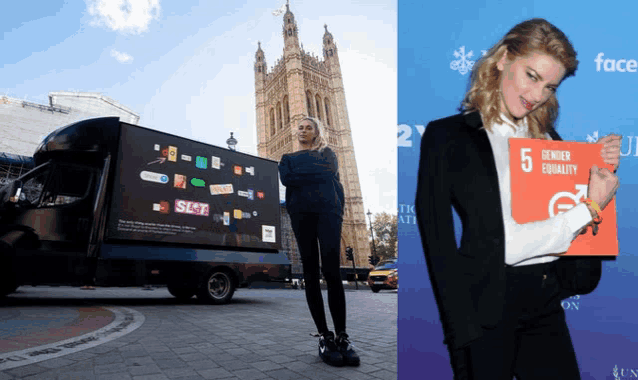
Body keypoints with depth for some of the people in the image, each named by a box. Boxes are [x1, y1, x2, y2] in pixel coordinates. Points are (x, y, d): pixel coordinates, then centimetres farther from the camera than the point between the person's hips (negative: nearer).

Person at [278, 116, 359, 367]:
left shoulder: (327, 153, 21)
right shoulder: (288, 158, 23)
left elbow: (329, 172, 1)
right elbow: (286, 179, 2)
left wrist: (300, 175, 3)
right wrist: (315, 174, 0)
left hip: (327, 210, -1)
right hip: (301, 213, 2)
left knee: (331, 271, -13)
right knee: (311, 273, -4)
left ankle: (342, 335, -10)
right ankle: (324, 336, -1)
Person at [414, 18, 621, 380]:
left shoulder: (547, 137, 10)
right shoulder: (448, 137, -11)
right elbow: (505, 244, -14)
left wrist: (603, 168, 2)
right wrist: (588, 209, -7)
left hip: (547, 303, 6)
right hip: (487, 309, -5)